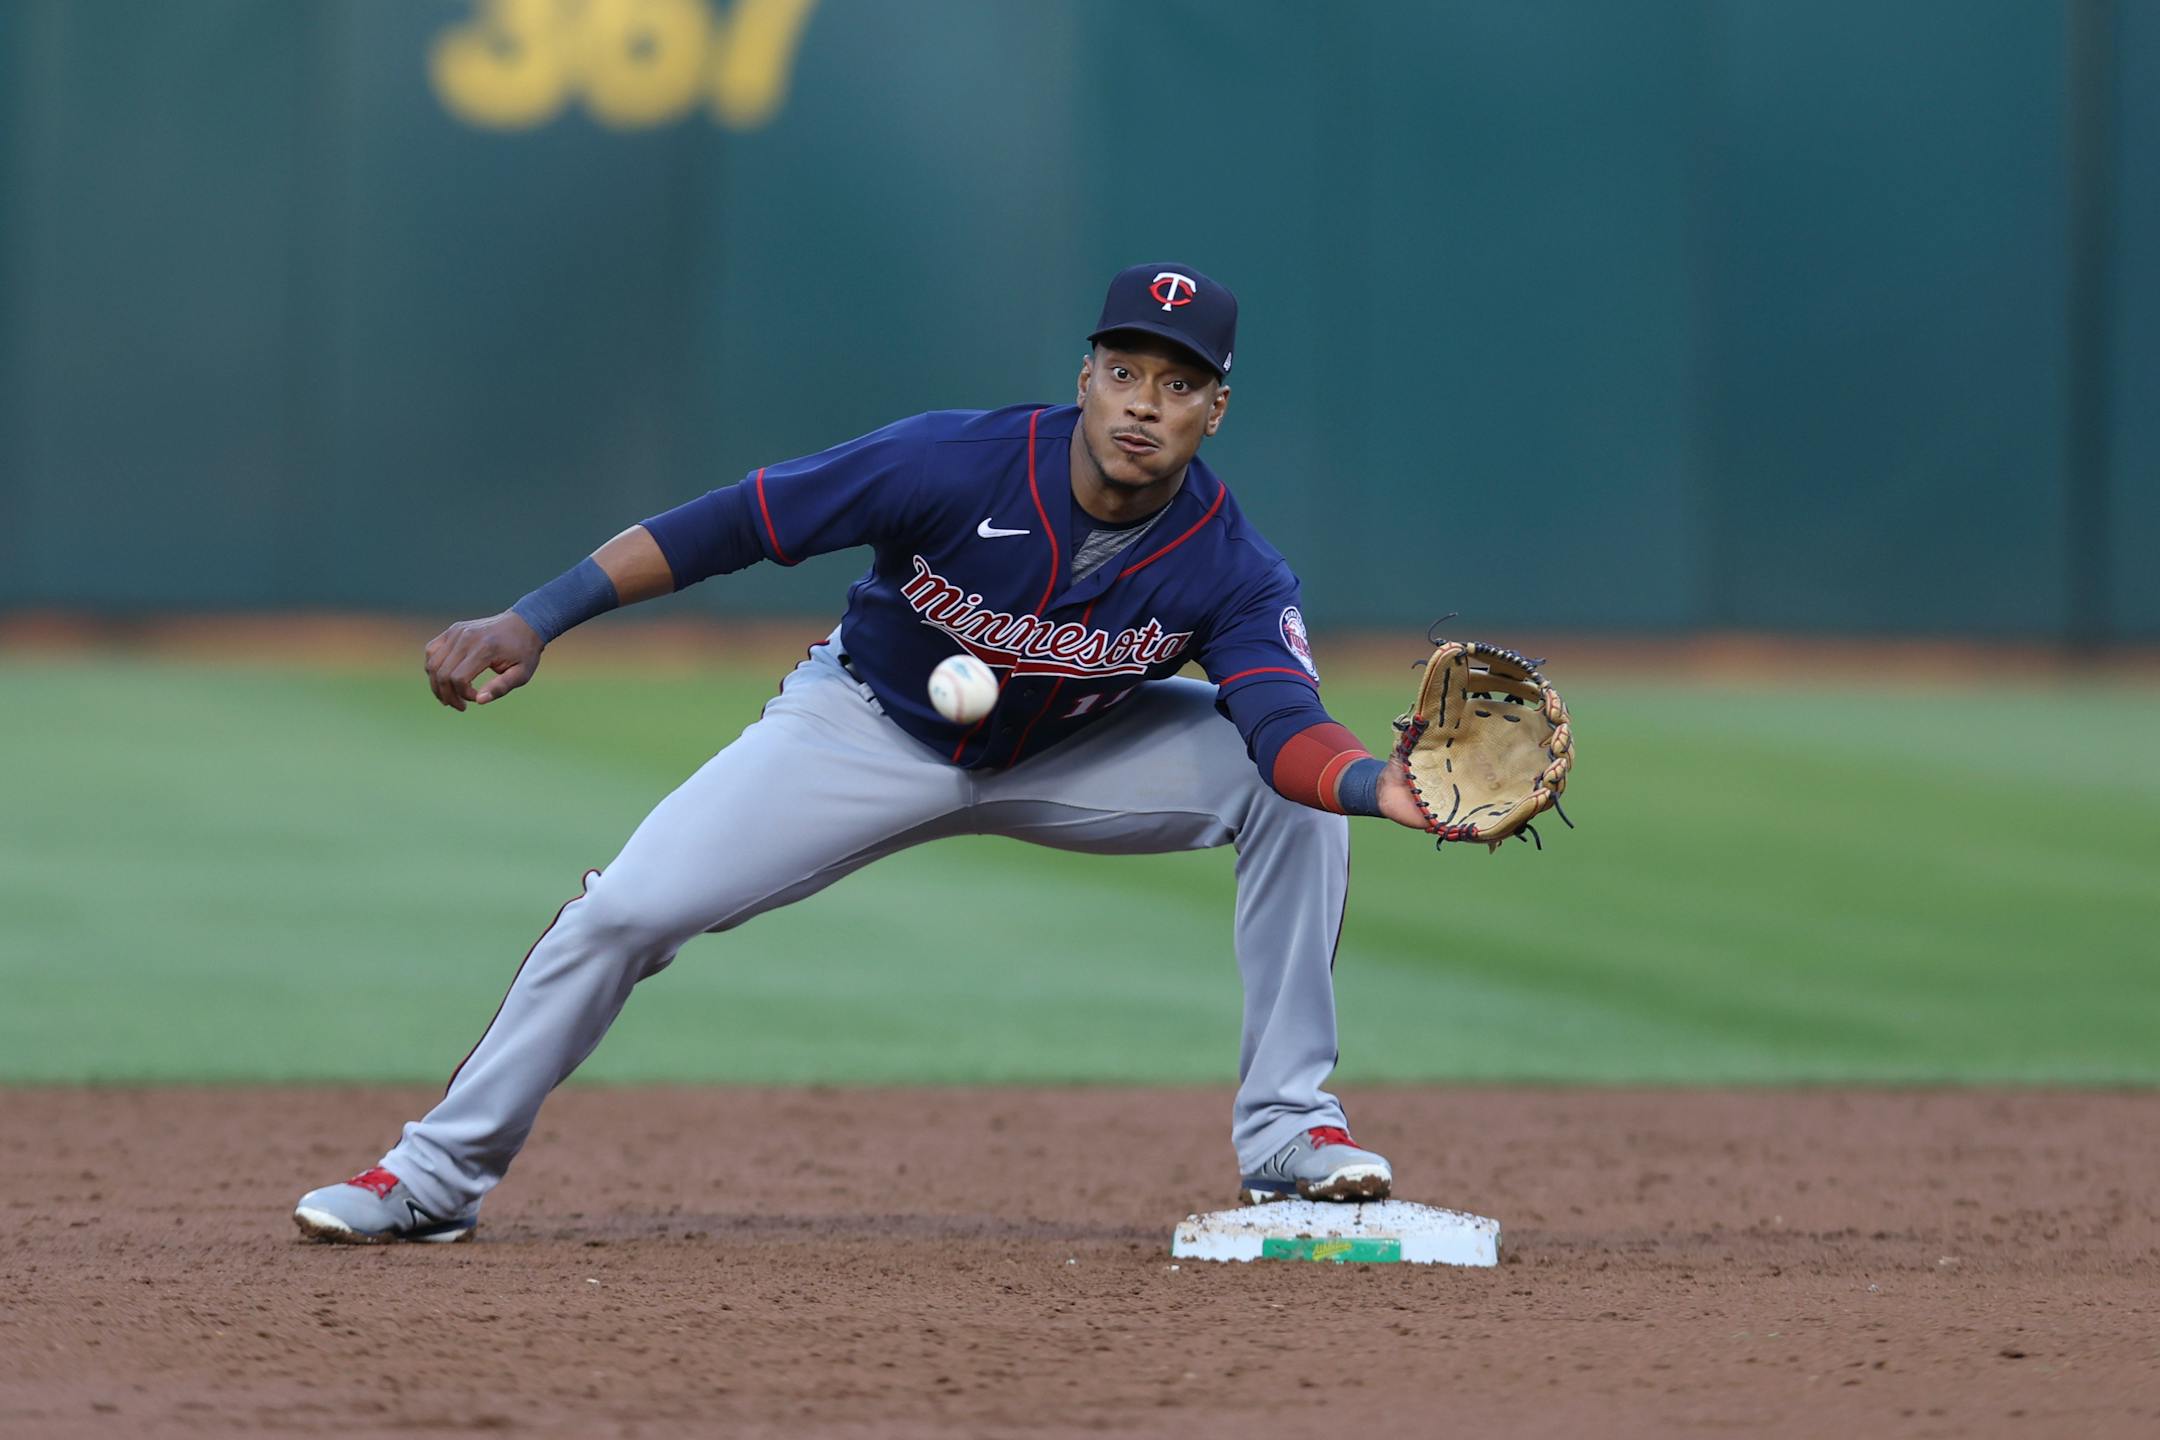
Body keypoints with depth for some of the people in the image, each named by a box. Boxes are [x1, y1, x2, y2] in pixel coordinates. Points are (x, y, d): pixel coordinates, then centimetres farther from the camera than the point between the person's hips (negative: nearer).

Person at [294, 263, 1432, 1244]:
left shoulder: (1235, 573, -24)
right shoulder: (956, 464, -30)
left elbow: (1288, 725, -39)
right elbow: (729, 524, -26)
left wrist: (1382, 788, -63)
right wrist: (532, 622, -31)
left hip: (1066, 756, 1)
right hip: (870, 732, -1)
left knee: (1291, 788, -20)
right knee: (624, 914, -14)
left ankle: (1286, 1128, -10)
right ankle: (439, 1175, 3)